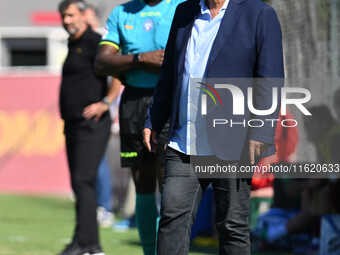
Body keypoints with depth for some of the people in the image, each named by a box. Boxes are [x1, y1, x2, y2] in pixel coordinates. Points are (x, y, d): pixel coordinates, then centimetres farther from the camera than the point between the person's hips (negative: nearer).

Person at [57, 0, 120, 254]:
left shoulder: (94, 42, -10)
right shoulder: (74, 45, 19)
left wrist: (105, 103, -22)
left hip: (91, 126, -10)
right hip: (73, 126, 10)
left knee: (83, 182, -16)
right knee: (80, 184, 8)